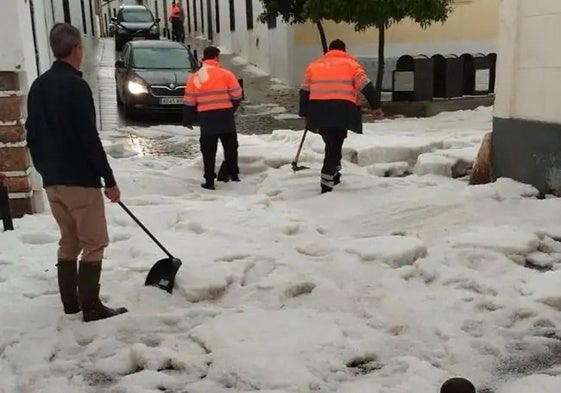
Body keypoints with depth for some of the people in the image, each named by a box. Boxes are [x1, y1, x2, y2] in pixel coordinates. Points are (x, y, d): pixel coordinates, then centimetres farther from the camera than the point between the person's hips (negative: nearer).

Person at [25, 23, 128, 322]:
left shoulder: (38, 86, 11)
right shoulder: (75, 85, -14)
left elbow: (32, 134, 14)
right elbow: (89, 138, -18)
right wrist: (109, 179, -13)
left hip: (52, 180, 8)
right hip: (79, 178, -8)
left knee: (69, 241, 16)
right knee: (94, 243, 0)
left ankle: (70, 302, 23)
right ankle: (91, 307, 3)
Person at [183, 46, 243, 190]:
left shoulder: (194, 77, 4)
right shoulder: (225, 74, -5)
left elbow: (189, 102, 7)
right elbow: (237, 95, -2)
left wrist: (188, 120, 18)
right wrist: (232, 108, 17)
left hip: (206, 118, 2)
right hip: (225, 116, -2)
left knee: (208, 151, 7)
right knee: (230, 147, 13)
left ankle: (209, 180, 7)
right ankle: (232, 174, 18)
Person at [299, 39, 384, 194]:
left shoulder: (314, 65, 22)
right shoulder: (350, 63, 12)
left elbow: (305, 92, 20)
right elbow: (366, 87, 3)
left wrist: (305, 115, 24)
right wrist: (376, 106, 6)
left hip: (318, 110, 3)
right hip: (341, 110, -3)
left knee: (331, 143, 22)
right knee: (335, 145, 0)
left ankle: (334, 174, 32)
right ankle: (326, 183, -7)